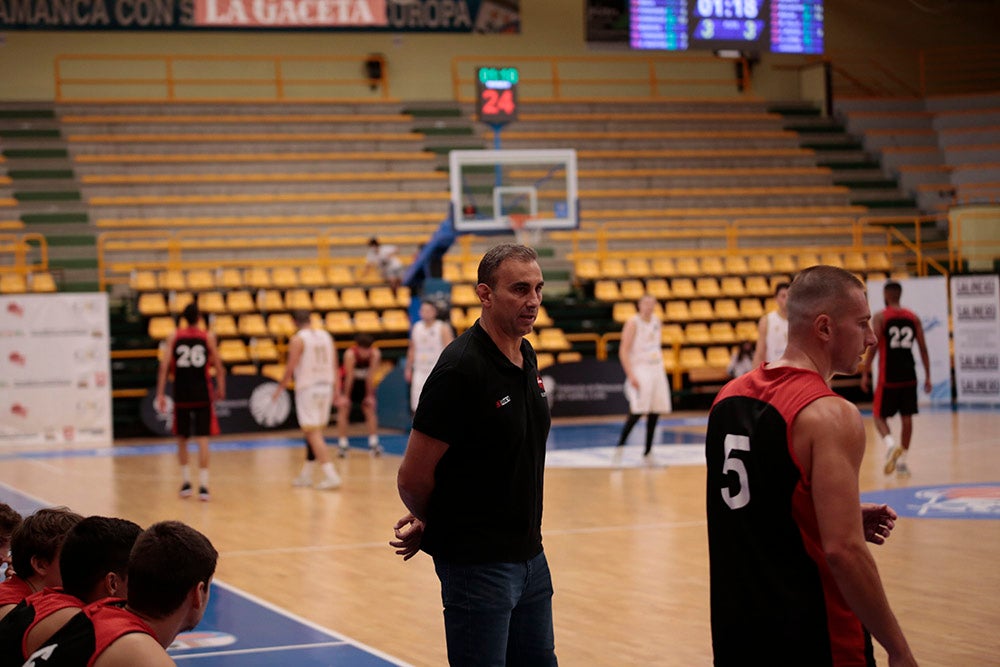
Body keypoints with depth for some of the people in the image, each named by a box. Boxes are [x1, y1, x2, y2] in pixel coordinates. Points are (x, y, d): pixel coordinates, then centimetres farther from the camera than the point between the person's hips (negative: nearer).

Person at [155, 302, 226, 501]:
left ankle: (185, 481, 20)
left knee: (182, 438, 16)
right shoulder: (208, 337, -1)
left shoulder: (174, 337, 1)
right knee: (202, 438, -1)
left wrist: (160, 394, -4)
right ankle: (203, 485, -8)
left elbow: (164, 367, -5)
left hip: (181, 393, 1)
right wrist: (220, 388, 13)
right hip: (202, 394, -1)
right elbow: (218, 367, -1)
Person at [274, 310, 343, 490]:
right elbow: (334, 365, 9)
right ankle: (306, 475, 26)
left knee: (313, 434, -5)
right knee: (315, 432, 17)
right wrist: (335, 390, 14)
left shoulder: (297, 340, -10)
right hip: (325, 387, 7)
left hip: (307, 389, -7)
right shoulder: (326, 336, 9)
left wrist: (280, 387, 0)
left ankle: (331, 476, -15)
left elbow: (290, 368, -12)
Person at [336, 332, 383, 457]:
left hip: (364, 382, 3)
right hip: (349, 382, -2)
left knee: (370, 409, -3)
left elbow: (371, 376, -20)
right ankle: (342, 445, -9)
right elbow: (349, 376, -27)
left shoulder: (375, 354, -26)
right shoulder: (350, 354, -32)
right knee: (343, 409, -11)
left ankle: (373, 443, 1)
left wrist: (370, 395, -15)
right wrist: (345, 396, -20)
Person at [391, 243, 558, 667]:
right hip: (478, 564, -8)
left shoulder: (527, 358, 7)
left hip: (529, 555, 8)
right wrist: (431, 527, 3)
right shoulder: (461, 369, -19)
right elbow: (412, 479, -16)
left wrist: (429, 525, 11)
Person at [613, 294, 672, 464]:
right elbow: (623, 351, -13)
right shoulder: (633, 322, -9)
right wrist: (631, 376, -20)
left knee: (655, 412, 3)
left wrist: (660, 366, 16)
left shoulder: (656, 321, 11)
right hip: (639, 370, -7)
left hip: (657, 370, 7)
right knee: (637, 411, -16)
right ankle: (619, 446, -7)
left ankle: (648, 452, 10)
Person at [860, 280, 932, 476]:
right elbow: (923, 348, 6)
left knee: (879, 415, 6)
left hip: (888, 377, -4)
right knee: (906, 417, 11)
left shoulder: (880, 317, -4)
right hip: (909, 376, 4)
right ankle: (902, 460, 13)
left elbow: (873, 346, -12)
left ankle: (890, 444, -21)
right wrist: (927, 376, 10)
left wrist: (865, 373, -8)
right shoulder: (913, 317, 7)